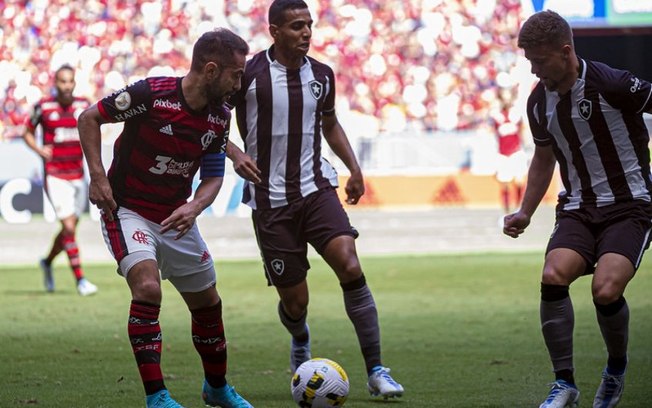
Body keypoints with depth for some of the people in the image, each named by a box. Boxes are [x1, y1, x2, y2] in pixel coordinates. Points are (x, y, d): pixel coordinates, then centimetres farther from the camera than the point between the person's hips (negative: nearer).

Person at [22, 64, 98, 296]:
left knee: (70, 228, 12)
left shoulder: (84, 106, 4)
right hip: (55, 176, -5)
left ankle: (48, 262, 39)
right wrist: (39, 150, -10)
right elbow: (28, 132, 7)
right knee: (69, 227, -13)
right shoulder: (43, 107, -5)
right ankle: (80, 280, -8)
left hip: (78, 176, 5)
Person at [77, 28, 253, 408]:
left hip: (177, 217, 6)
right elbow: (89, 118, -12)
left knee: (207, 302, 12)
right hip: (127, 209, -6)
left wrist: (194, 207, -20)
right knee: (148, 288, -26)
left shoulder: (220, 118, -6)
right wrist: (98, 177, -18)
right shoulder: (151, 93, -23)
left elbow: (214, 176, 1)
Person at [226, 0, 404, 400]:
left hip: (316, 189, 2)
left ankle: (376, 370, -16)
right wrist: (235, 154, -18)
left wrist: (354, 167, 12)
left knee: (350, 266, -21)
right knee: (295, 301, 1)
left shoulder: (321, 75, 6)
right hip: (271, 198, -2)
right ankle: (300, 339, 41)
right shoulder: (249, 74, -8)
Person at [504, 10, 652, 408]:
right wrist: (525, 213, 17)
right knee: (553, 275, -23)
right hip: (578, 208, 5)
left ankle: (617, 369, 6)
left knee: (606, 289, -26)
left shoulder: (610, 84, -16)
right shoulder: (539, 102, 6)